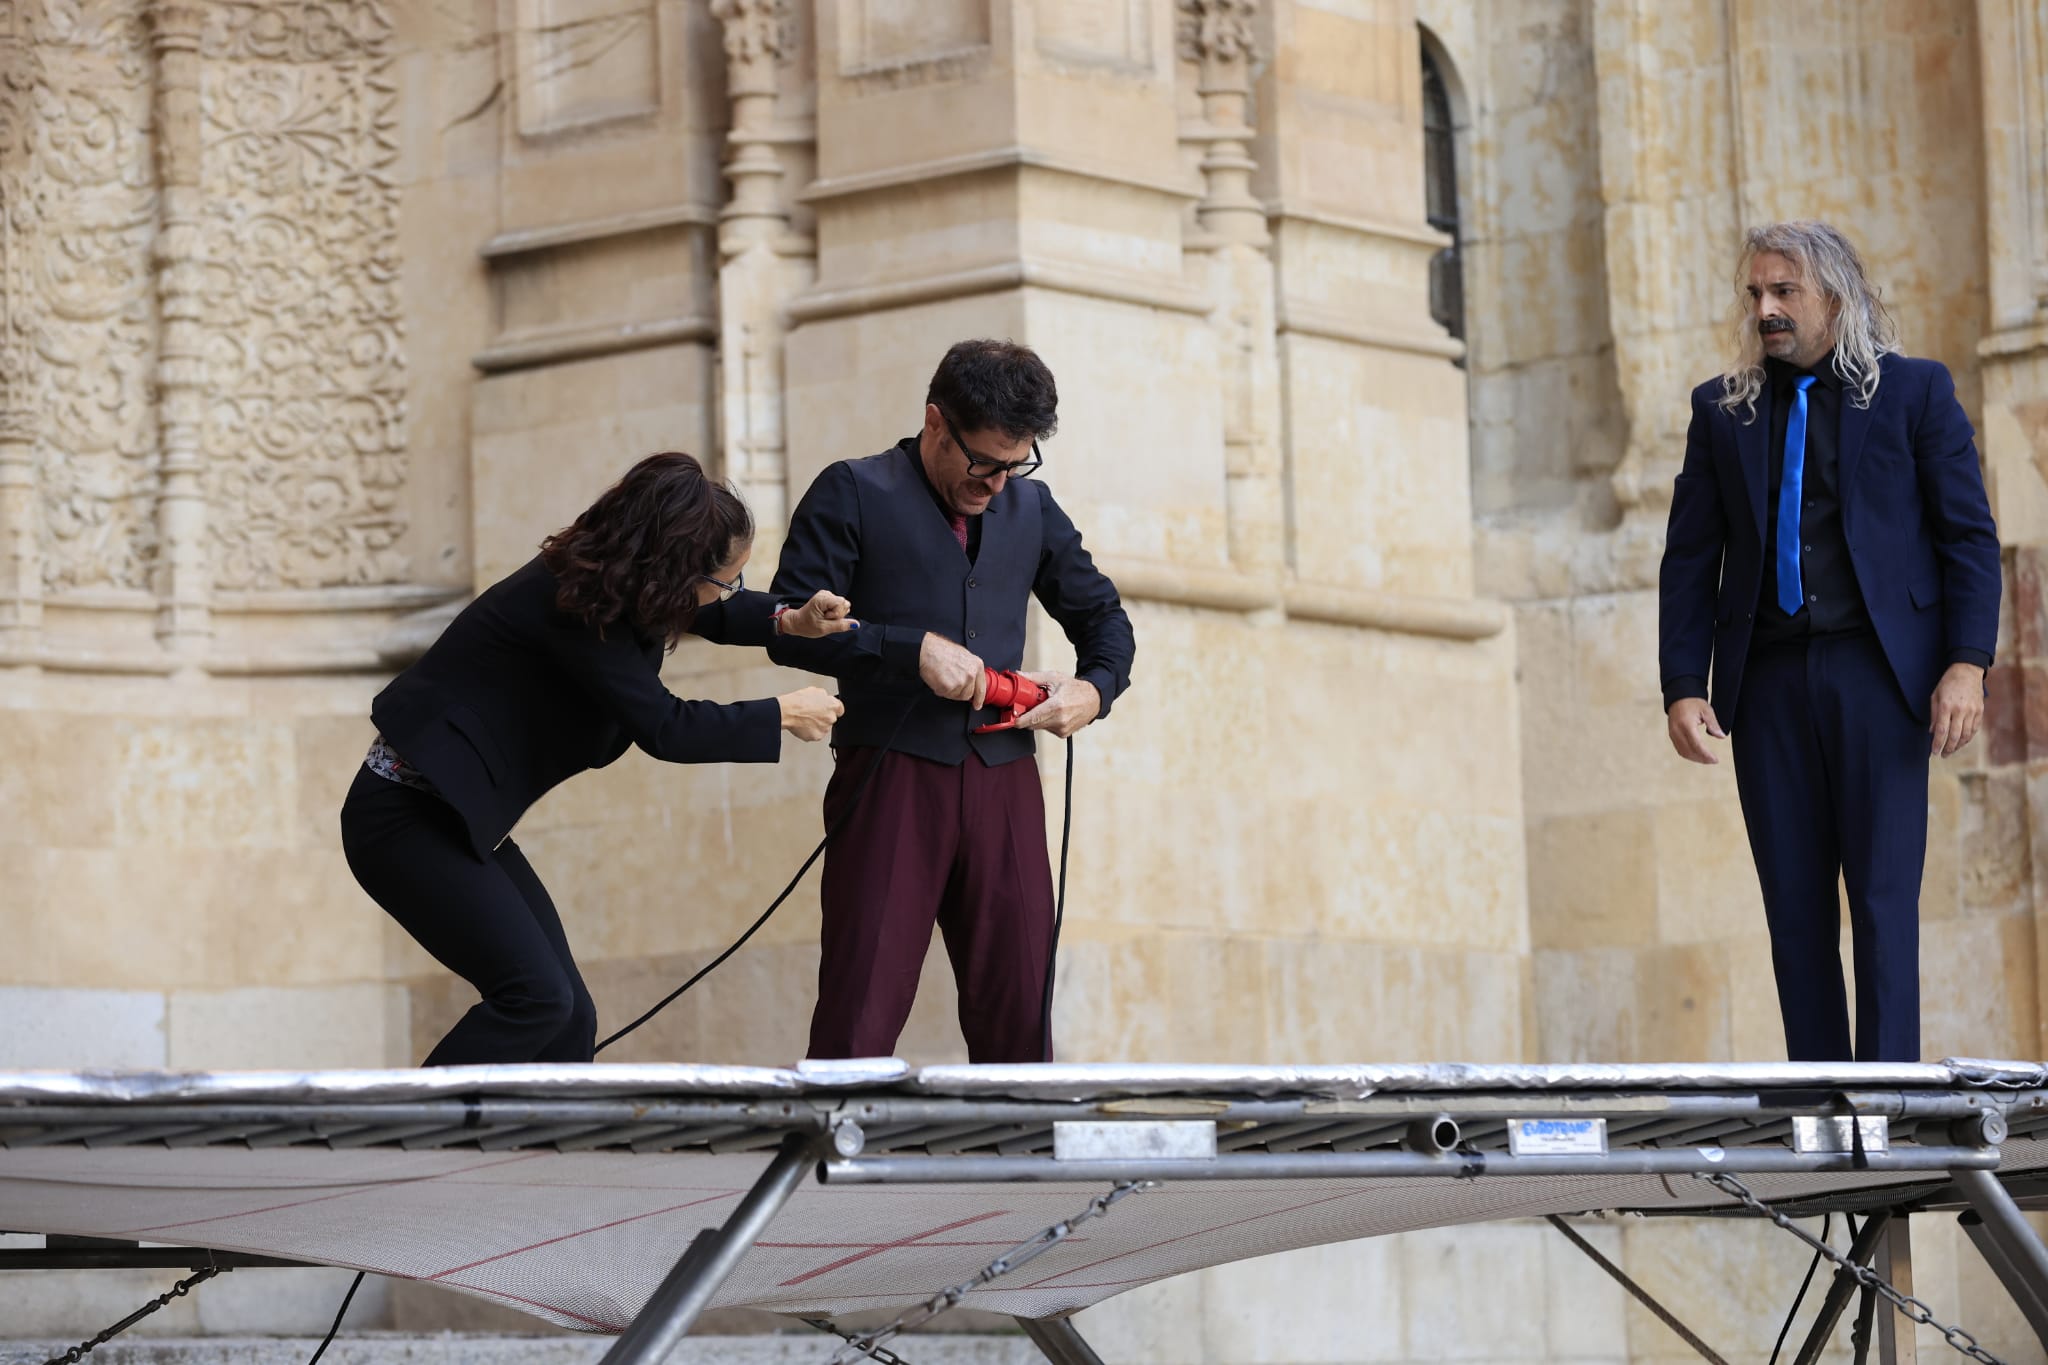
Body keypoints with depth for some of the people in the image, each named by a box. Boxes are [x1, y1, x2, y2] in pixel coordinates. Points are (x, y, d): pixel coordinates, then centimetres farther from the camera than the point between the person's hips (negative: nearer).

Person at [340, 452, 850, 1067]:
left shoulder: (601, 578, 4)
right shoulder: (569, 605, -23)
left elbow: (708, 613, 24)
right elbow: (664, 727, -22)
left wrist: (788, 621, 6)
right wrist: (782, 716, -11)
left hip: (457, 819, 10)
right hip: (407, 819, -10)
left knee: (569, 1016, 3)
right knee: (536, 997, -20)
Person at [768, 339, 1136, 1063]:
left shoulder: (1031, 507, 17)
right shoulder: (853, 494, 2)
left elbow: (1103, 616, 27)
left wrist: (1094, 688, 5)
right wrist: (914, 648, -15)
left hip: (1003, 779, 4)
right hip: (892, 777, -4)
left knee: (1018, 1016, 1)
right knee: (861, 1013, -10)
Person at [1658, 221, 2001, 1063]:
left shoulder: (1914, 392, 6)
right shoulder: (1722, 409, 13)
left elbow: (1969, 535, 3)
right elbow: (1690, 559, 11)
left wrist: (1967, 663, -10)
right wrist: (1683, 687, 0)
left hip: (1878, 672, -3)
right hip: (1768, 683, 3)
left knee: (1883, 898, -8)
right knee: (1794, 906, 2)